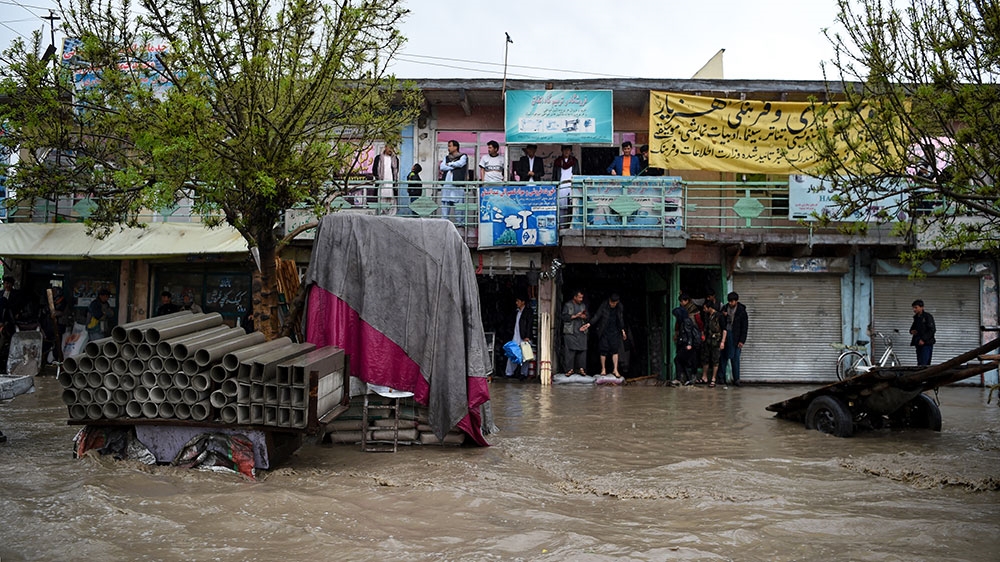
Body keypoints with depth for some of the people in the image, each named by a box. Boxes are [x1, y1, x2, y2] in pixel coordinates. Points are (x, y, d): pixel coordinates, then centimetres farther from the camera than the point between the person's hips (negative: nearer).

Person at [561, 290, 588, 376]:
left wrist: (585, 317, 0)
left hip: (581, 331, 4)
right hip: (570, 332, -4)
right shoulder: (568, 305, 4)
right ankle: (570, 369, -5)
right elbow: (564, 317, -5)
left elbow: (586, 316, 24)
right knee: (570, 351, -8)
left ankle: (581, 369, 1)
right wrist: (575, 316, -13)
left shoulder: (583, 306, 17)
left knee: (582, 350, -3)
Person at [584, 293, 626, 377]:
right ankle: (603, 369, 11)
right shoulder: (604, 306, -10)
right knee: (603, 350, 0)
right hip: (604, 332, -2)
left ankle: (615, 370, 0)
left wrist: (622, 330, 15)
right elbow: (597, 316, -12)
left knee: (615, 350, -4)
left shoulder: (620, 307, 1)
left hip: (614, 332, 2)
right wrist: (589, 324, -24)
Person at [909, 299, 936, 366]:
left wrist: (923, 339, -18)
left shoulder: (927, 316, -6)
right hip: (918, 344, 8)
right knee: (919, 363, 5)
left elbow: (932, 330, -13)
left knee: (924, 364, -15)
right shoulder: (916, 317, 17)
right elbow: (912, 328, 30)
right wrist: (912, 331, 4)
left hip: (926, 344, -8)